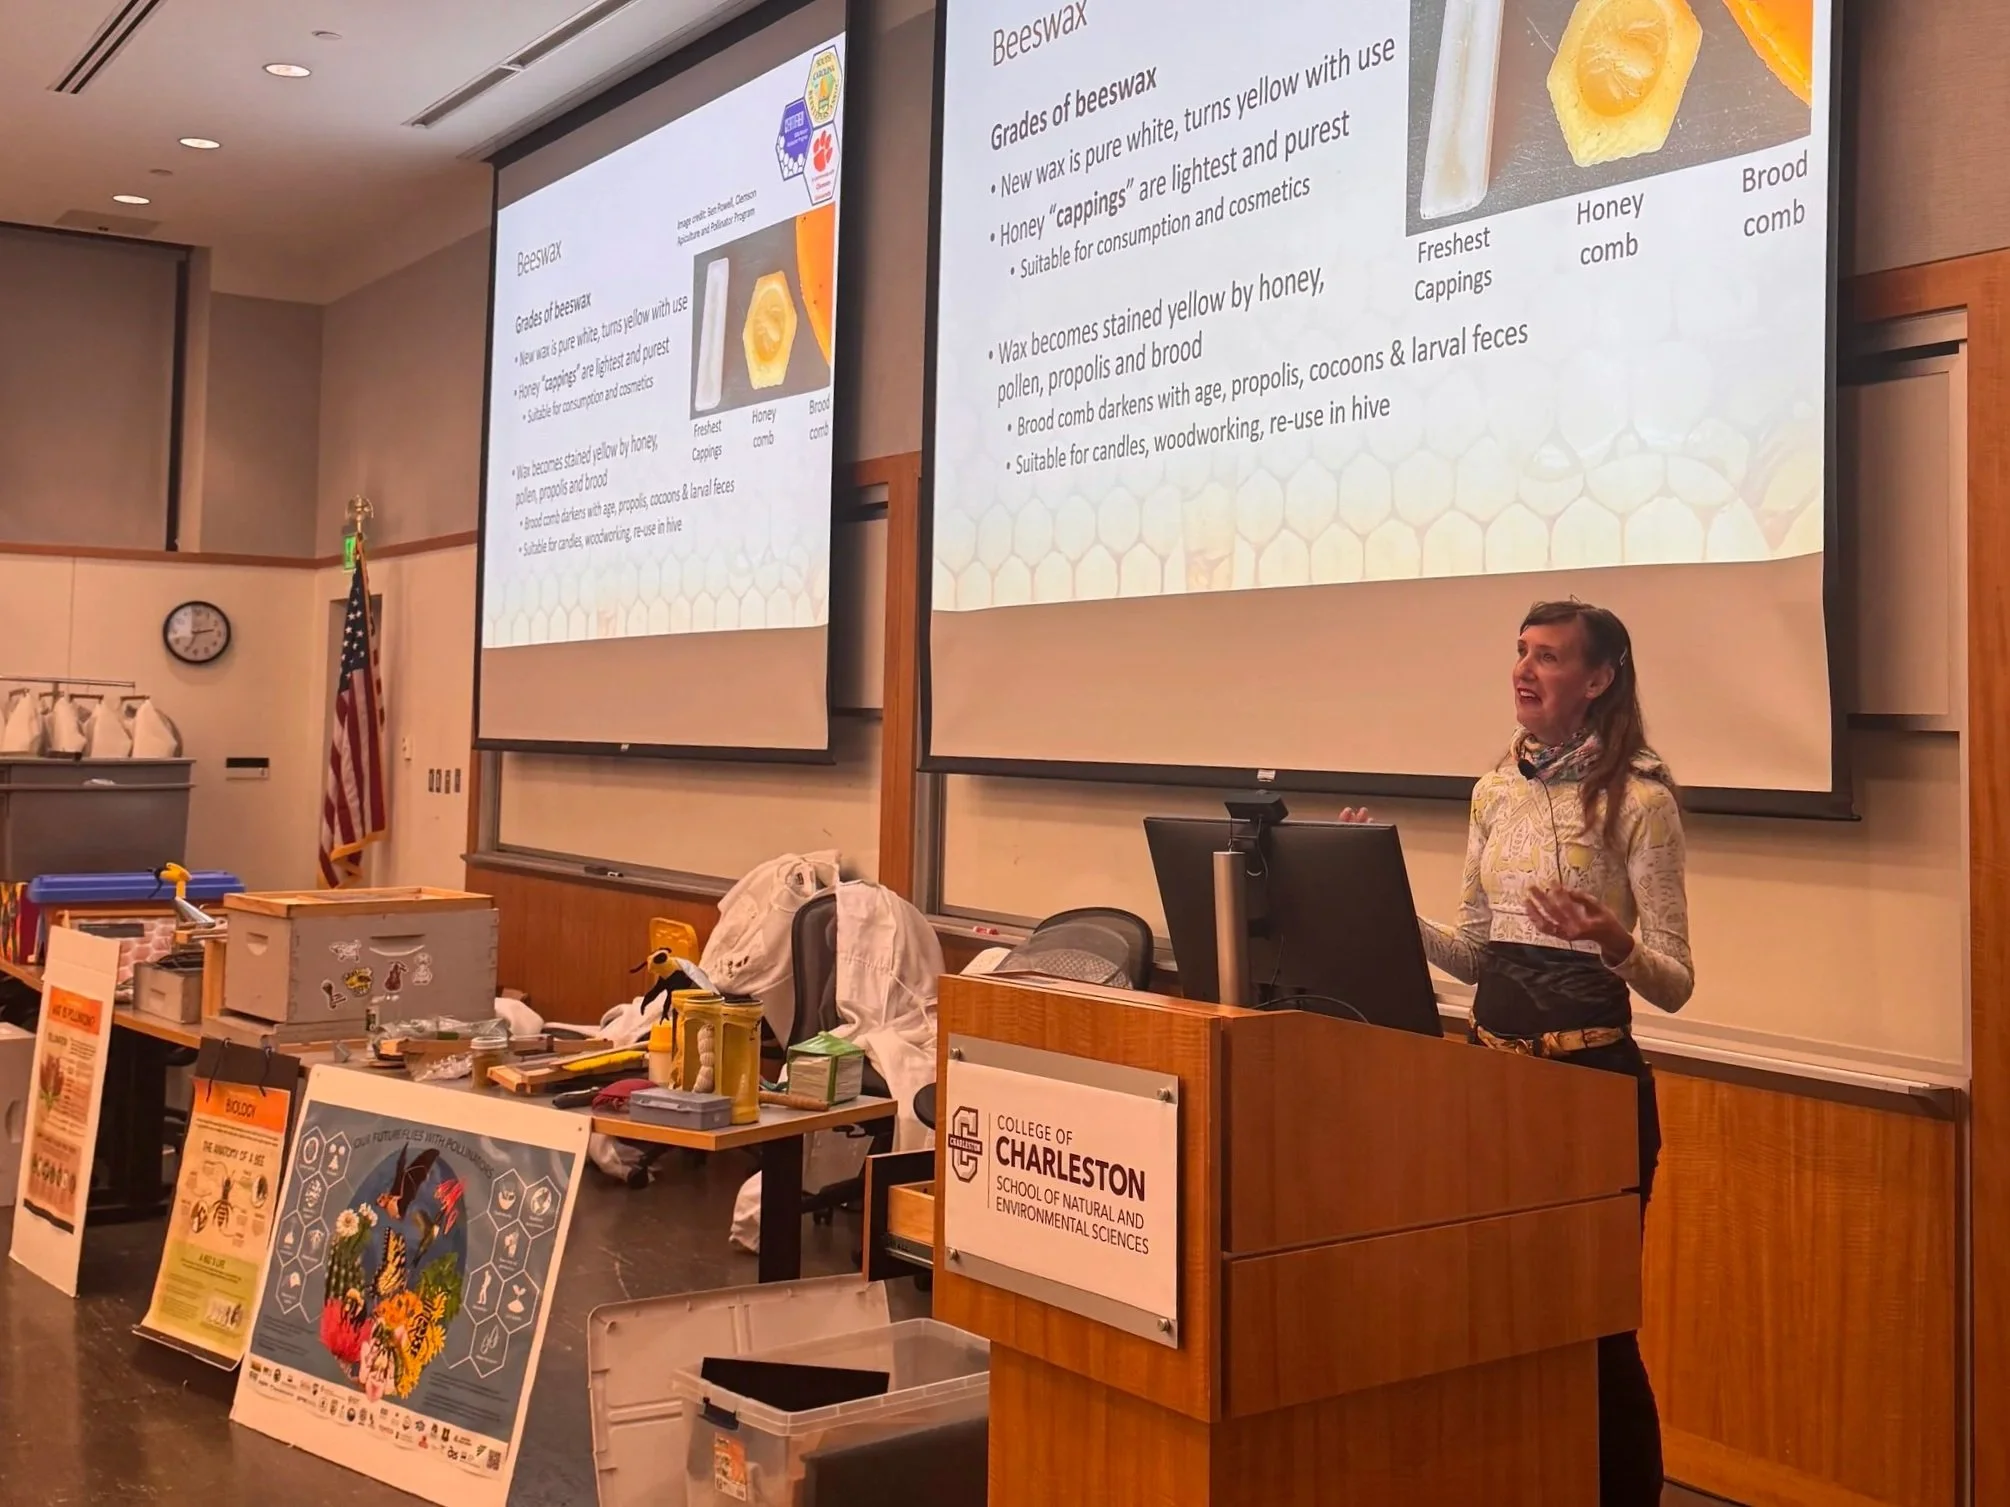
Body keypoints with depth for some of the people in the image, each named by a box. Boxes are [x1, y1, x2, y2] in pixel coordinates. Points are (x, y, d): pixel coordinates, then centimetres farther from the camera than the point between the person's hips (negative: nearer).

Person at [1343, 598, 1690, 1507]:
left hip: (1594, 1074, -6)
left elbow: (1673, 986, -11)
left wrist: (1614, 942, -30)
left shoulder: (1639, 800, -10)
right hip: (1494, 1063, 6)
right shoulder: (1496, 790, 8)